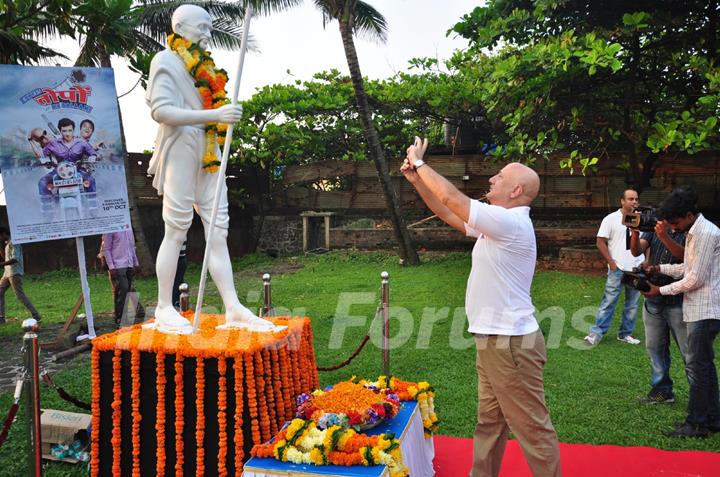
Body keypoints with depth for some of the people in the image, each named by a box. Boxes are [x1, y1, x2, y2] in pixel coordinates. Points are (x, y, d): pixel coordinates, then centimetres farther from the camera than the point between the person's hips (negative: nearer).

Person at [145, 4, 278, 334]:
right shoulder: (165, 61, -4)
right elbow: (161, 110, -18)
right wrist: (214, 115, -25)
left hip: (208, 158, 7)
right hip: (180, 155, -7)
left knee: (218, 232, 2)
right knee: (176, 231, -2)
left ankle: (233, 310, 2)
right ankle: (164, 310, 9)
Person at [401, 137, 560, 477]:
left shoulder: (509, 222, -18)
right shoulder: (498, 223, 11)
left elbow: (451, 197, -17)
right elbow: (447, 212, 18)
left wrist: (419, 162, -3)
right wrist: (416, 178, 12)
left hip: (510, 343, -10)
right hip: (493, 340, 10)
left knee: (532, 428, 0)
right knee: (489, 421, 19)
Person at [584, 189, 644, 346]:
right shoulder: (611, 219, -4)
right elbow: (600, 242, -5)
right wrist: (611, 262, -10)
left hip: (637, 269, 5)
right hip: (618, 269, -5)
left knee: (633, 304, 10)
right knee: (609, 302, -5)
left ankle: (625, 333, 20)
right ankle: (597, 333, 0)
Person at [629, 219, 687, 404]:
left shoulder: (689, 232, -4)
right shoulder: (654, 227, 6)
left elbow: (684, 255, -22)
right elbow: (636, 251, -6)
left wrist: (664, 237, -36)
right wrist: (635, 233, -25)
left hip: (678, 301, -4)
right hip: (653, 300, 4)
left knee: (689, 351, 0)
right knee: (655, 347, 11)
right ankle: (662, 390, 22)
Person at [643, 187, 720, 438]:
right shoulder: (694, 232, 12)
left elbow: (695, 279, -19)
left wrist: (661, 290, -11)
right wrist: (661, 268, 5)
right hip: (699, 310, 10)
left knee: (697, 365, -4)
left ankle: (697, 424, 4)